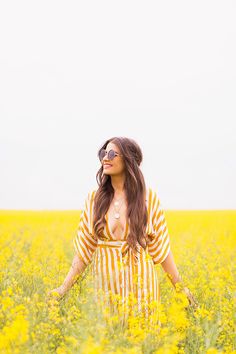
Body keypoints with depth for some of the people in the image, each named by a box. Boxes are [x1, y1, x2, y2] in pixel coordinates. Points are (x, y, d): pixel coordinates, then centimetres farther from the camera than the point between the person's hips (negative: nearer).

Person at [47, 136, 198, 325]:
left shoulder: (149, 198, -3)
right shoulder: (94, 198, 2)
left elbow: (160, 246, 1)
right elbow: (85, 247, 5)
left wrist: (181, 287, 1)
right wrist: (65, 287, 0)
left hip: (140, 283, -2)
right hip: (107, 284, 2)